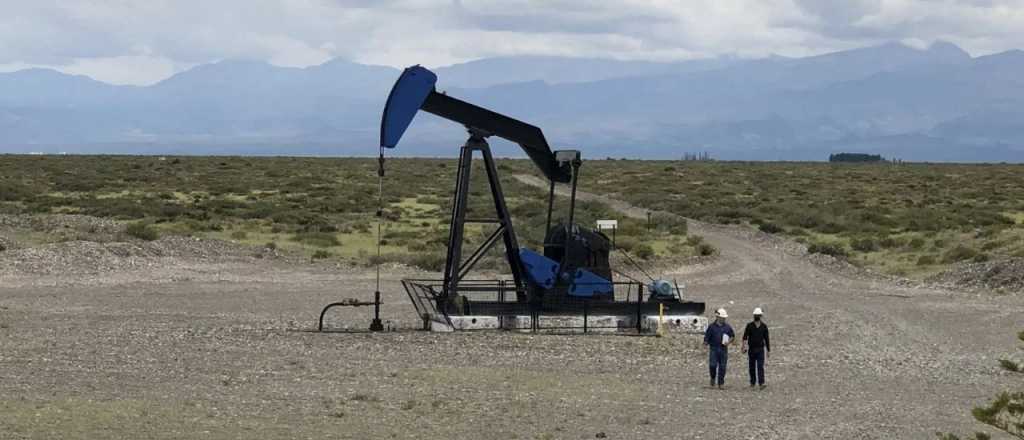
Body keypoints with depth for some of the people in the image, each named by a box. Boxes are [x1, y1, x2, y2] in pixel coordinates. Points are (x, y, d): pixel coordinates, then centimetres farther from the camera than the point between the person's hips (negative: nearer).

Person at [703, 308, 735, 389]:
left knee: (722, 367, 1)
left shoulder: (727, 327, 6)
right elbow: (706, 338, 2)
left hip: (723, 349, 2)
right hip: (713, 349, -2)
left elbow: (733, 336, 17)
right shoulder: (712, 327, 0)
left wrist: (729, 342, -3)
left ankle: (721, 384, 9)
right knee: (712, 365, -12)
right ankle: (713, 378, 16)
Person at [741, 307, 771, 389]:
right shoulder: (749, 325, -1)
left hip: (760, 349, 0)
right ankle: (752, 383, 20)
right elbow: (745, 337, -8)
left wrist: (768, 350, 9)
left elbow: (766, 339, 8)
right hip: (751, 349, 0)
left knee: (760, 366, -12)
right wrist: (744, 347, -22)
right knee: (752, 367, 8)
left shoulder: (764, 326, 3)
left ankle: (761, 383, -21)